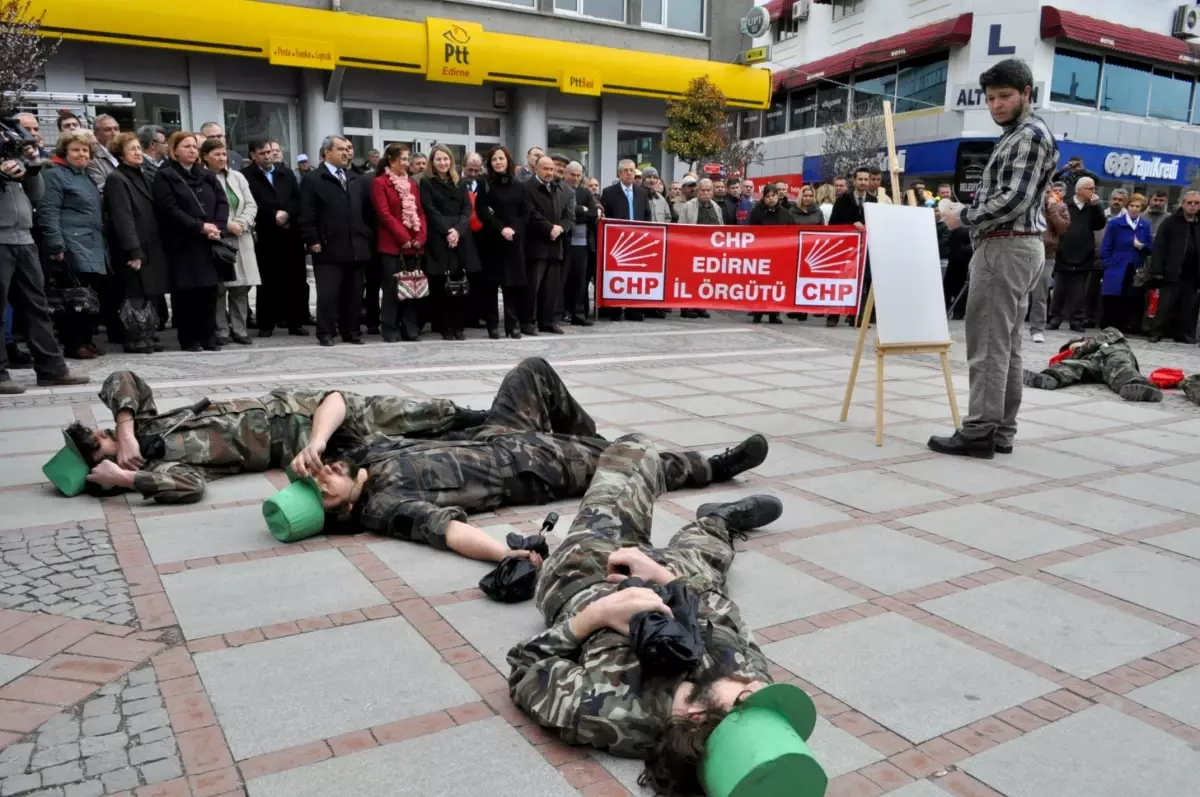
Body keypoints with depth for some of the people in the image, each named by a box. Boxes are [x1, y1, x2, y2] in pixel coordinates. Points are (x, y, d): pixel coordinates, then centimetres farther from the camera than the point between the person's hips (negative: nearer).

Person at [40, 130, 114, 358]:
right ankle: (74, 344, -4)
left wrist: (102, 244, 24)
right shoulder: (55, 175, -2)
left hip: (94, 245, 8)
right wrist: (56, 245, -20)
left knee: (94, 294, 6)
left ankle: (85, 340, 16)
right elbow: (48, 212, -12)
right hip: (73, 245, -8)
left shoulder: (86, 177, 24)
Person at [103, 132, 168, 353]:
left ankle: (146, 336, 16)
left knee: (151, 294, 8)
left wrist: (158, 246, 14)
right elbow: (123, 219, -15)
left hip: (151, 247, 8)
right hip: (134, 250, -8)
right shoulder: (116, 179, -7)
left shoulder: (142, 176, 20)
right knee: (137, 296, -6)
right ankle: (134, 339, 2)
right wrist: (134, 250, -22)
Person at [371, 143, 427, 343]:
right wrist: (404, 238, -13)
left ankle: (410, 329, 12)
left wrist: (420, 237, -3)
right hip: (391, 244, -5)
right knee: (392, 287, -3)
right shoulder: (379, 183, -2)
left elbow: (420, 212, 12)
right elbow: (385, 215, -10)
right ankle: (390, 330, 4)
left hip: (415, 245, 5)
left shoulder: (412, 183, 16)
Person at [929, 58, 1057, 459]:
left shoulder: (1030, 134, -10)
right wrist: (971, 215, 10)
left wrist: (964, 216, -10)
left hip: (1005, 247, -11)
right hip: (1015, 246, 11)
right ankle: (1001, 430, 14)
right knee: (1006, 341, 9)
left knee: (987, 341, -10)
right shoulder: (1016, 135, 21)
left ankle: (979, 432, -8)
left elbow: (1014, 199, -20)